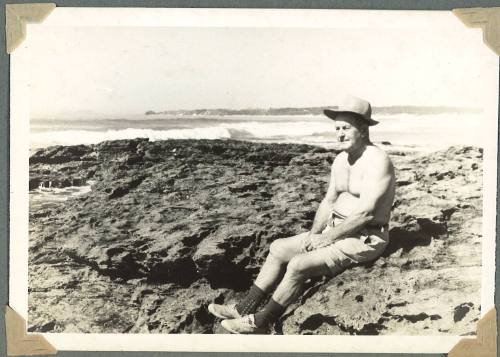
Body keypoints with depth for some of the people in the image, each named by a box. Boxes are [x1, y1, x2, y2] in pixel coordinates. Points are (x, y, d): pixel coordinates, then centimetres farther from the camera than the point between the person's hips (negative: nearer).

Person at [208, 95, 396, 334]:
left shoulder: (377, 161, -19)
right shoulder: (341, 160, 10)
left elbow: (366, 213, -25)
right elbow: (328, 202, 15)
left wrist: (326, 238, -19)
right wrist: (313, 234, -2)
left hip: (365, 239, -9)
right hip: (338, 231, 9)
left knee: (299, 265, -23)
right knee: (278, 248, 3)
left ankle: (261, 323, -7)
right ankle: (244, 309, 6)